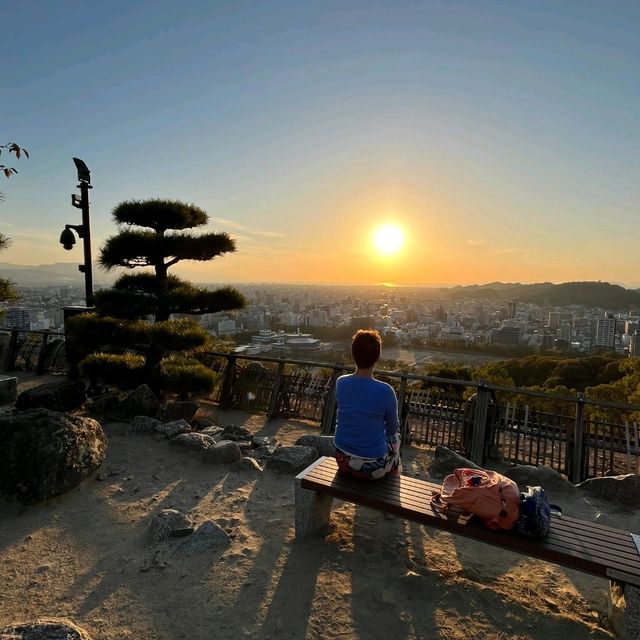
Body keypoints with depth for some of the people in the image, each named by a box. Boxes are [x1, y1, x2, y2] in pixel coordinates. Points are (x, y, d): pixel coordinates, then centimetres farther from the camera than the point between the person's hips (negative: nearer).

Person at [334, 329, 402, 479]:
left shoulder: (340, 383, -11)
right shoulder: (385, 391, -23)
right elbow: (392, 429, -5)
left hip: (343, 461, 3)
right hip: (373, 468, -3)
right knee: (395, 437, 28)